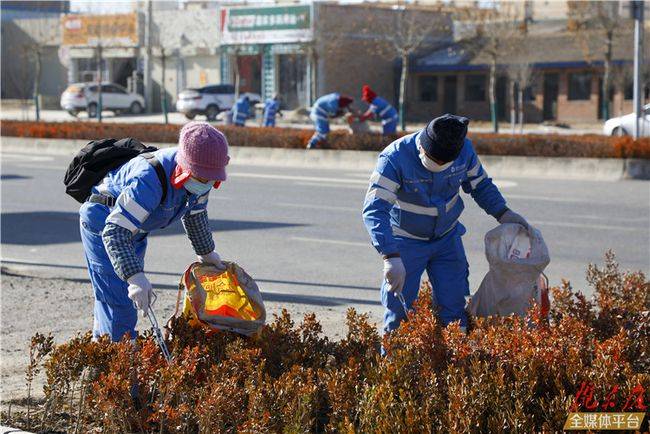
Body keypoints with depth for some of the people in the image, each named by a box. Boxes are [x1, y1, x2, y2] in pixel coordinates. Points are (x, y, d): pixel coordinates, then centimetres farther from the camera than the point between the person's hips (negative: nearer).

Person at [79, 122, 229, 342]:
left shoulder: (197, 175, -15)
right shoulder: (148, 181, -41)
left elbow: (195, 213, 8)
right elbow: (115, 231, -45)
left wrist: (206, 252, 22)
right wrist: (135, 276, -55)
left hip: (134, 228, 8)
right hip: (103, 224, -8)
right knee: (119, 301, -15)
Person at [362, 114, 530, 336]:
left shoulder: (464, 150, -15)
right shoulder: (395, 158, -29)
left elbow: (480, 184, 7)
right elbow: (374, 209, -35)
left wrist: (502, 213, -9)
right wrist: (391, 257, -45)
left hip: (447, 239, 3)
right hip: (407, 242, -3)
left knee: (454, 308, 3)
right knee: (399, 312, -1)